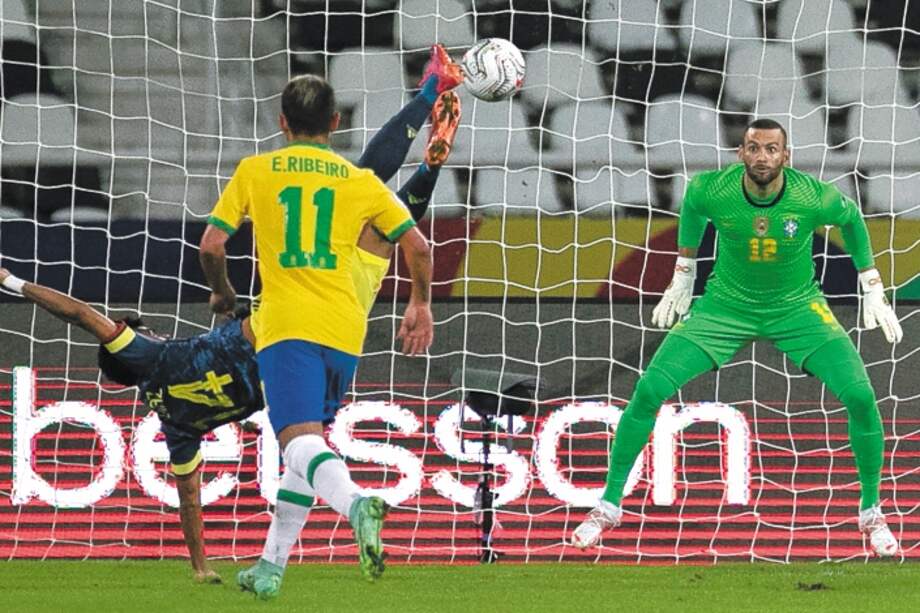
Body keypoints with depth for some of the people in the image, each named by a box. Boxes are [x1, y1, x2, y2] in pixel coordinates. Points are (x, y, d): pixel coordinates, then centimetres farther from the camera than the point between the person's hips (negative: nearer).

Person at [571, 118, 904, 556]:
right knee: (648, 392, -12)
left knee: (860, 396, -17)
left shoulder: (814, 198, -25)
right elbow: (690, 205, 3)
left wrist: (872, 289, 4)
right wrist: (683, 277, 11)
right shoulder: (712, 192, -23)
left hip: (797, 307, 0)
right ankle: (609, 506, 6)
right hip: (726, 304, 0)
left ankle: (871, 513, 6)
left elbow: (851, 216, -1)